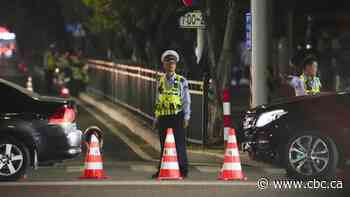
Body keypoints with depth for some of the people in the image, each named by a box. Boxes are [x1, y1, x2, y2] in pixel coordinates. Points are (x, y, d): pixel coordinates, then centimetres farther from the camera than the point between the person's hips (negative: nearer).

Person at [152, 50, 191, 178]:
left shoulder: (181, 81, 1)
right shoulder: (160, 81, 11)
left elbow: (186, 101, 1)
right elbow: (158, 101, 15)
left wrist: (186, 118, -5)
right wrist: (157, 118, 12)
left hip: (177, 116, -3)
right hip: (163, 117, 4)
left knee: (179, 144, -4)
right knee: (164, 145, 7)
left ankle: (183, 171, 3)